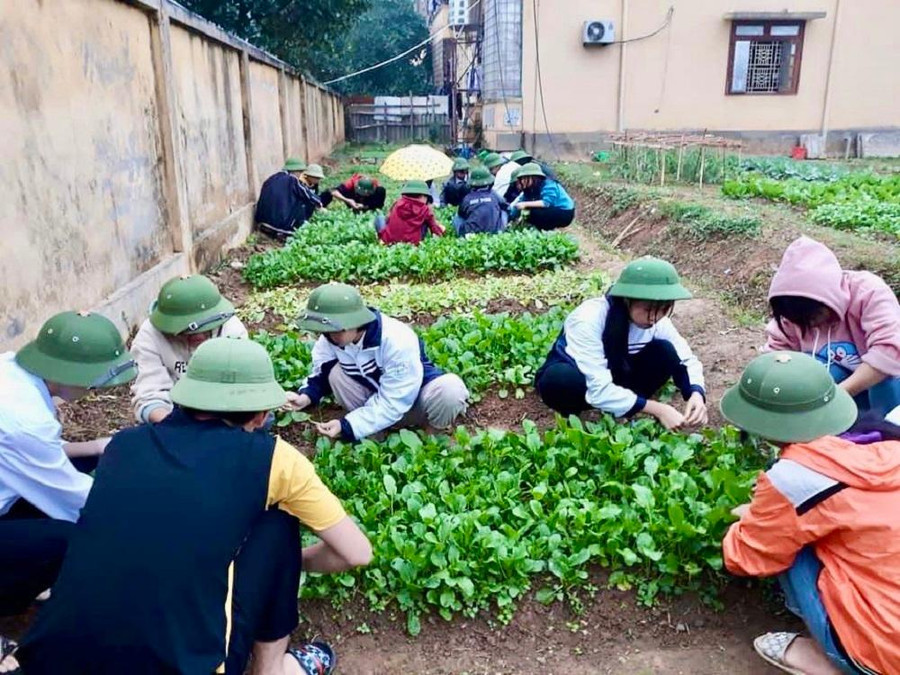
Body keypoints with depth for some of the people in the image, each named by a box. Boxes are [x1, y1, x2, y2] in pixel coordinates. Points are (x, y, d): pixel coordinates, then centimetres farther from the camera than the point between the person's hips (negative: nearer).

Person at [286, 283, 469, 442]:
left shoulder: (397, 341, -35)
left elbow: (392, 403, -33)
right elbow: (320, 374, -2)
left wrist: (346, 426, -35)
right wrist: (306, 396, -25)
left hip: (413, 397, -5)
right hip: (374, 395, 5)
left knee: (449, 391, -38)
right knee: (335, 372, -24)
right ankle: (373, 432, -8)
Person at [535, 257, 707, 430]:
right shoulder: (589, 319, -34)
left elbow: (687, 359, -9)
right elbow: (599, 390, -37)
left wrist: (696, 394, -30)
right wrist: (657, 409, -39)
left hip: (613, 376, 5)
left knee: (665, 352, -20)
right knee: (559, 380, -41)